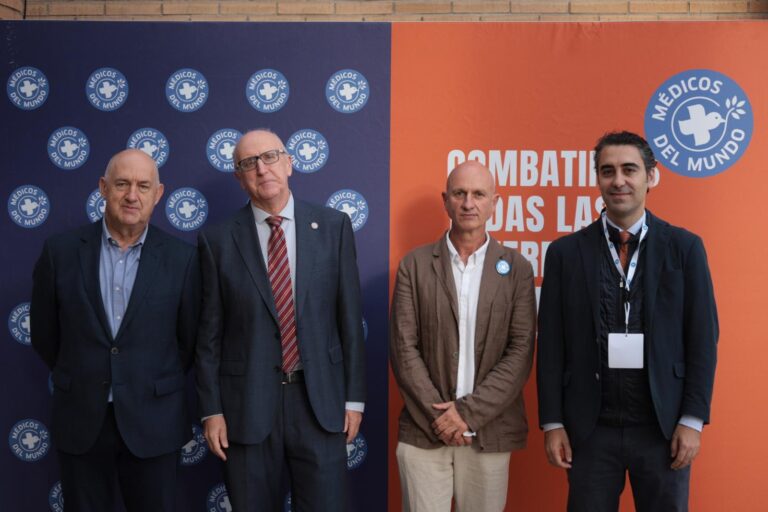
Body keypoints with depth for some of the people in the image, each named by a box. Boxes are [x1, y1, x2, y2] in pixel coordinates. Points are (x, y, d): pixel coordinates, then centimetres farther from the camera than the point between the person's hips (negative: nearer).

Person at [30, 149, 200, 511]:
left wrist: (153, 384, 10)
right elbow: (44, 335, 6)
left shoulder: (181, 258, -5)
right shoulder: (60, 251, -3)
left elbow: (190, 338, 4)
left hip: (153, 419, -1)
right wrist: (81, 379, 13)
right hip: (80, 420, 1)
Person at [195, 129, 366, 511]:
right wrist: (211, 411, 0)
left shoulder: (333, 226, 1)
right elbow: (210, 333, 2)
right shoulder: (218, 241, -1)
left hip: (319, 400, 0)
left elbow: (350, 317, 3)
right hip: (247, 405, 0)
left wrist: (354, 397, 2)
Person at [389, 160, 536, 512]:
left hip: (489, 433, 1)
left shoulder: (517, 268, 4)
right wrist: (440, 415, -9)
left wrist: (469, 411, -10)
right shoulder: (414, 265, 3)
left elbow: (521, 352, -2)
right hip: (424, 431, 0)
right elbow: (403, 349, -2)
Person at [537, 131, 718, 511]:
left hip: (663, 427, 0)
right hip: (590, 429, 0)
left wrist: (692, 420, -5)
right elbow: (551, 344, 1)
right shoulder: (566, 252, 1)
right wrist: (552, 423, -2)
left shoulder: (684, 247, 1)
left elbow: (703, 338, 0)